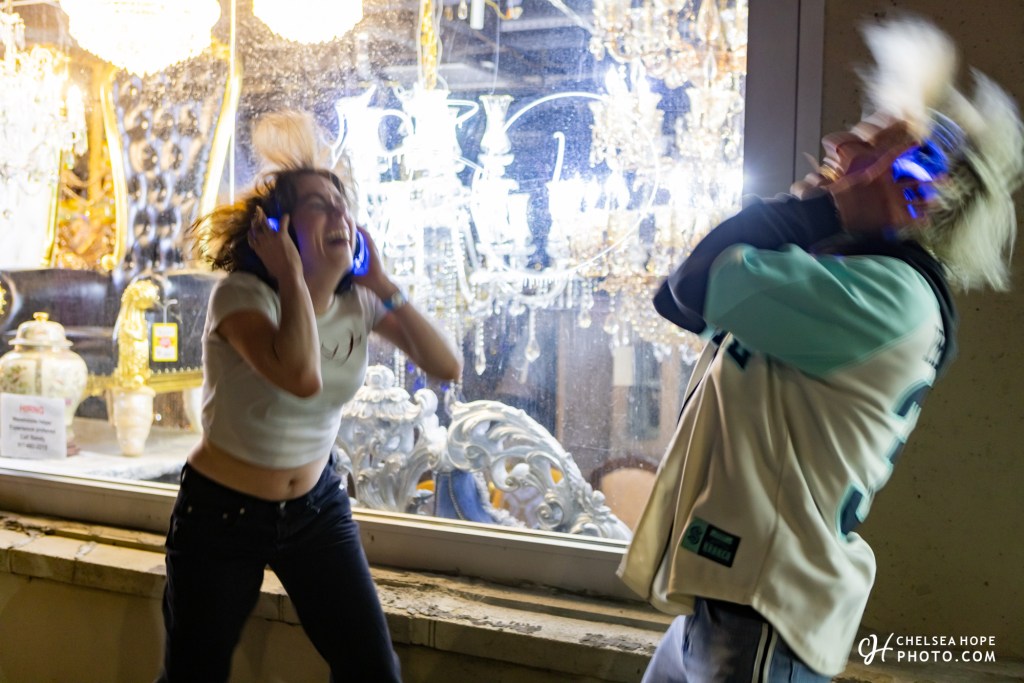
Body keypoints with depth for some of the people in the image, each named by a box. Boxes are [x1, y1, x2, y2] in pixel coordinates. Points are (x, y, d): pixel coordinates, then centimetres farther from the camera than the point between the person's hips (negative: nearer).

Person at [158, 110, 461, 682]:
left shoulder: (357, 301, -4)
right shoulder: (240, 294, -21)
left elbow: (447, 366, -10)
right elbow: (303, 377, -40)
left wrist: (384, 285, -14)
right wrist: (292, 276, -28)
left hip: (317, 506, 4)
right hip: (222, 513, -4)